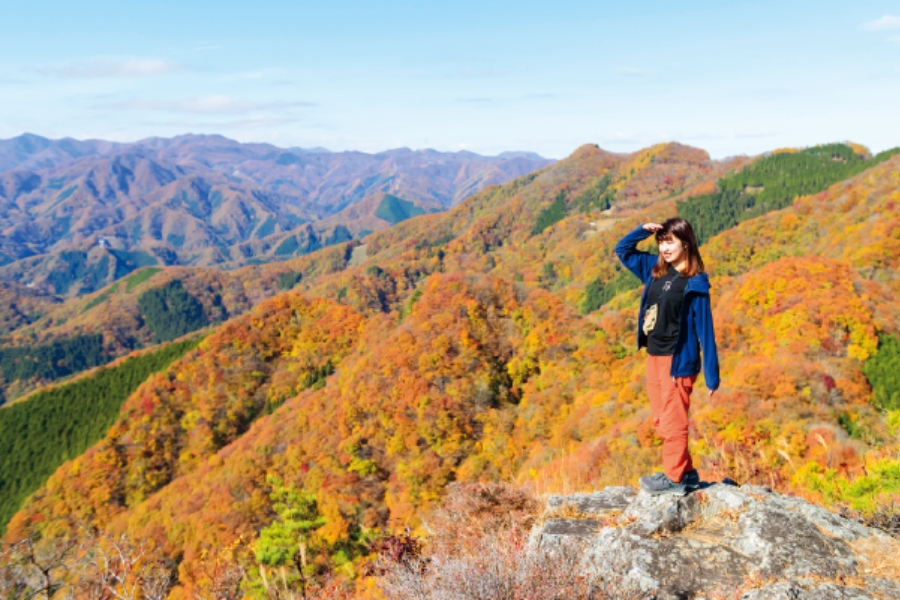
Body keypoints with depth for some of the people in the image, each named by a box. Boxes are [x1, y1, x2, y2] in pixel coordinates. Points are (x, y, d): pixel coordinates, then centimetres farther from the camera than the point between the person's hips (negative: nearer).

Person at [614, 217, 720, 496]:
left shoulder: (694, 284, -13)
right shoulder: (655, 269, 6)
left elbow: (705, 329, -13)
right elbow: (623, 250, 17)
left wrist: (712, 375, -14)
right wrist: (644, 231, -1)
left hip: (677, 360, -8)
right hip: (654, 356, 8)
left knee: (672, 422, 2)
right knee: (660, 421, 14)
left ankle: (675, 478, 16)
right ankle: (687, 472, 27)